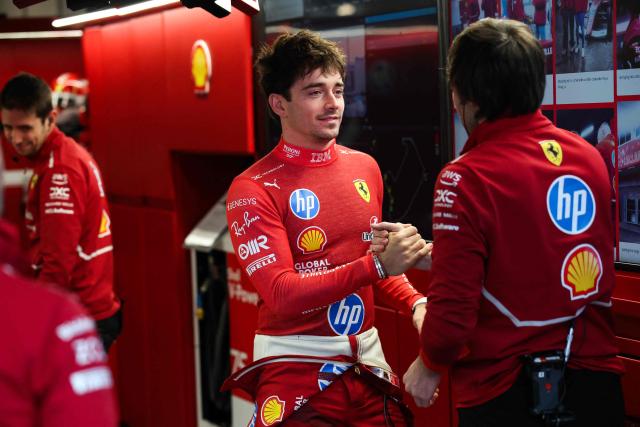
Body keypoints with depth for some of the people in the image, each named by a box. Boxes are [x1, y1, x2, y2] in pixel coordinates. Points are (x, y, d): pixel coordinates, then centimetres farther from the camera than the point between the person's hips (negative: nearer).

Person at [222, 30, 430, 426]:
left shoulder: (365, 168, 5)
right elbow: (281, 293, -19)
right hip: (297, 370, -5)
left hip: (367, 362, 5)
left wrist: (416, 302, -3)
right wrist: (378, 265, -26)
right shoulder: (254, 188, -12)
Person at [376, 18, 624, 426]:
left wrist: (430, 365, 1)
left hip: (507, 394, -5)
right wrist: (426, 252, 19)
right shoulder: (588, 156, 2)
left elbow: (454, 305, -19)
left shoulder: (467, 177, -18)